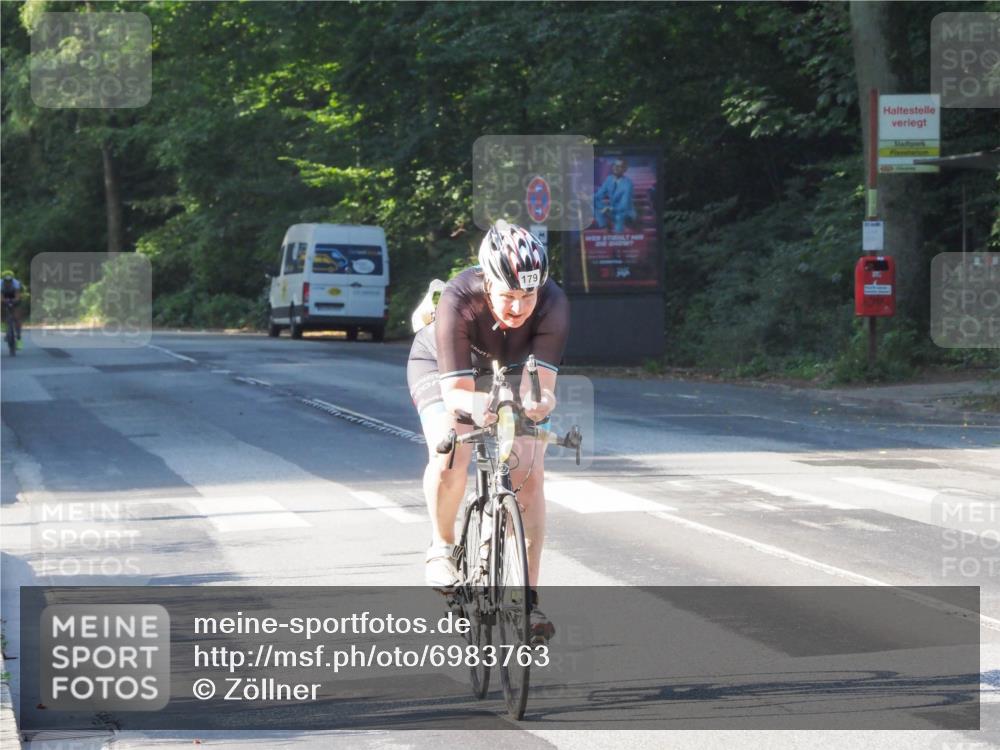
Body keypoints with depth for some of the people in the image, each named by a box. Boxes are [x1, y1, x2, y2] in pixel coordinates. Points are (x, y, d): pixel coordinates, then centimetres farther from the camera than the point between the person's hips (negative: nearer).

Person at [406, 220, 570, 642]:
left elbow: (540, 382, -38)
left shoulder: (553, 304, -34)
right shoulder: (458, 302, -39)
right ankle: (442, 547, -3)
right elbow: (455, 391, -41)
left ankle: (527, 597, -7)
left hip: (512, 373, 2)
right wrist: (475, 404, -63)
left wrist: (539, 401, -62)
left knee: (529, 475, -15)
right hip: (443, 369, -2)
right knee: (450, 453, -30)